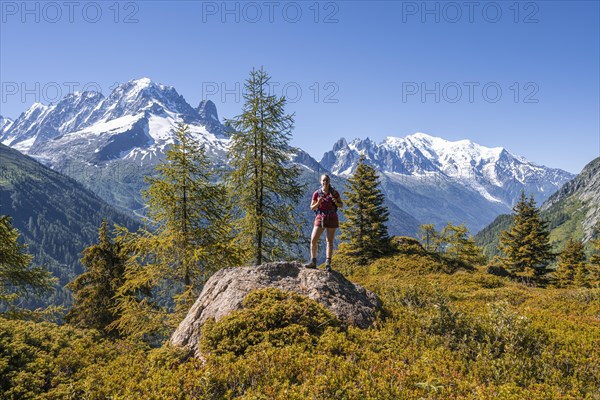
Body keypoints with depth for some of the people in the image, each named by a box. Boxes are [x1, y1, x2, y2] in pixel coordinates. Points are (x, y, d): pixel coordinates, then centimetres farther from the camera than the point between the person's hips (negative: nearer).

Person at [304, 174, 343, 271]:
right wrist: (318, 203, -16)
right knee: (313, 240, -9)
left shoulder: (334, 192, -1)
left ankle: (328, 264, 5)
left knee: (330, 241, 0)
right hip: (320, 218, 1)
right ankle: (313, 262, 0)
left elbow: (341, 205, 7)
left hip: (332, 218, -1)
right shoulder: (317, 193, 0)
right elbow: (312, 208, 4)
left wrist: (336, 202, -15)